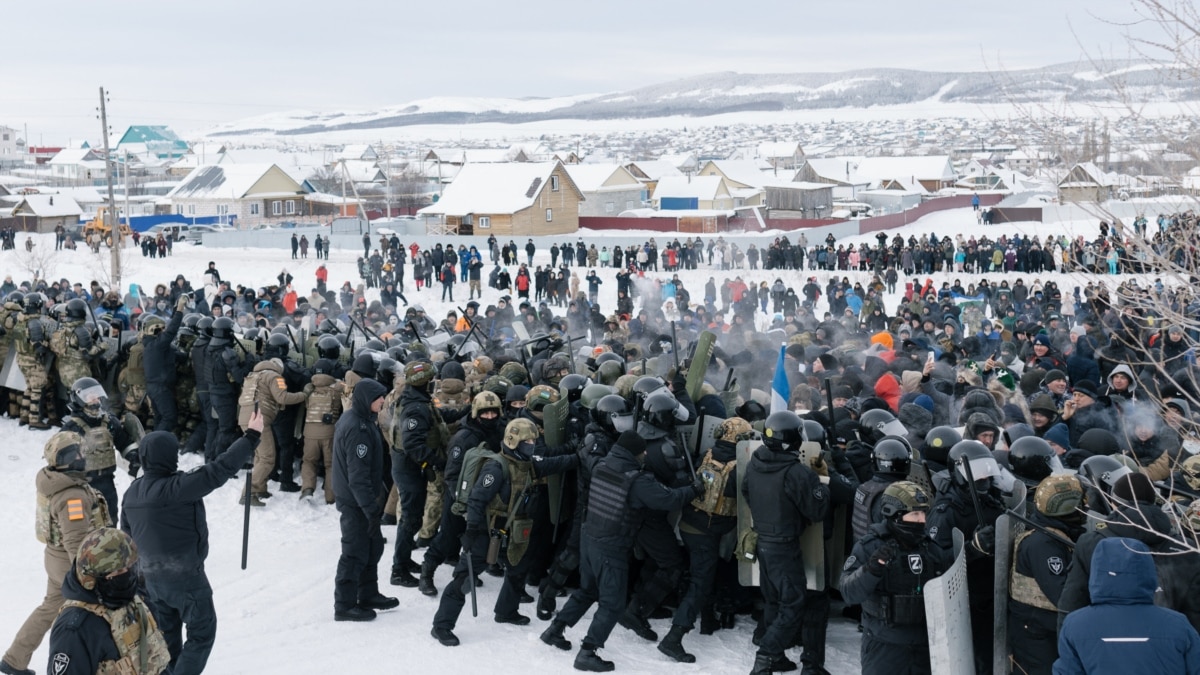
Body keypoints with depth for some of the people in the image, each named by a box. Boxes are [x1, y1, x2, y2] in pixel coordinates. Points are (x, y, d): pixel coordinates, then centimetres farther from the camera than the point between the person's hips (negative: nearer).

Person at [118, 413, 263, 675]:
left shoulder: (132, 493, 1)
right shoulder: (177, 487, -24)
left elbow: (127, 535, 11)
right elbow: (218, 471, -27)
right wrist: (251, 438, -23)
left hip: (150, 575, 7)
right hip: (185, 575, -7)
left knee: (166, 638, 19)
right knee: (202, 632, 8)